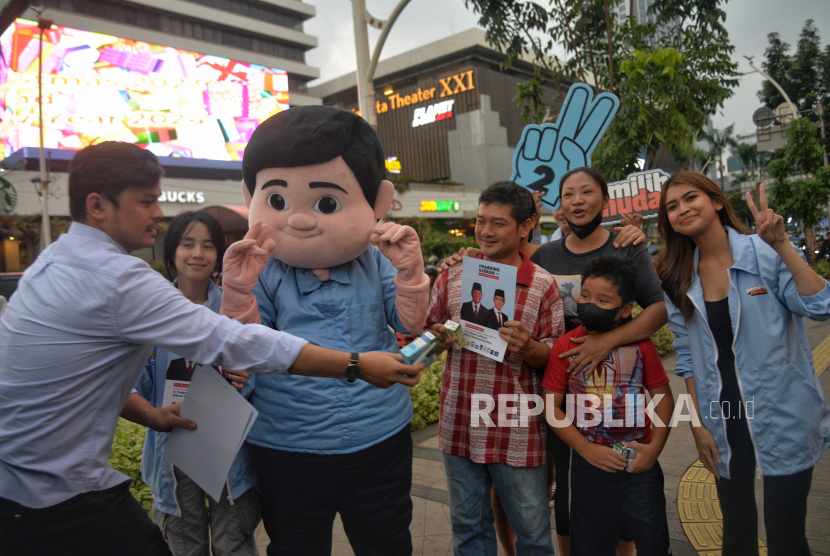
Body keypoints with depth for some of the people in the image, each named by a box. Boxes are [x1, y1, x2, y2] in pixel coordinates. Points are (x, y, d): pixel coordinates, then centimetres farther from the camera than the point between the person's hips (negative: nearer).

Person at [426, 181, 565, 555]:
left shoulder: (543, 286, -4)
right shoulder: (453, 276, 3)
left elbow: (553, 357, -2)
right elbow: (425, 328, 13)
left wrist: (528, 348, -23)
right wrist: (442, 338, -9)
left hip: (517, 431, -2)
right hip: (459, 424, 3)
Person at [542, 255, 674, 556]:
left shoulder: (640, 344, -5)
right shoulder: (565, 346, -7)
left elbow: (663, 398, 2)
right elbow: (551, 407, -7)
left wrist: (654, 447, -9)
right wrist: (587, 450, -12)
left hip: (640, 464, 0)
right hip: (590, 464, 0)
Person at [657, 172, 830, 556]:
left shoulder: (765, 253, -7)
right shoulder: (677, 281, 3)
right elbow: (687, 358, 6)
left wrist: (782, 245, -25)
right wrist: (697, 424, 3)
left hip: (783, 419, -3)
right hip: (723, 422, 3)